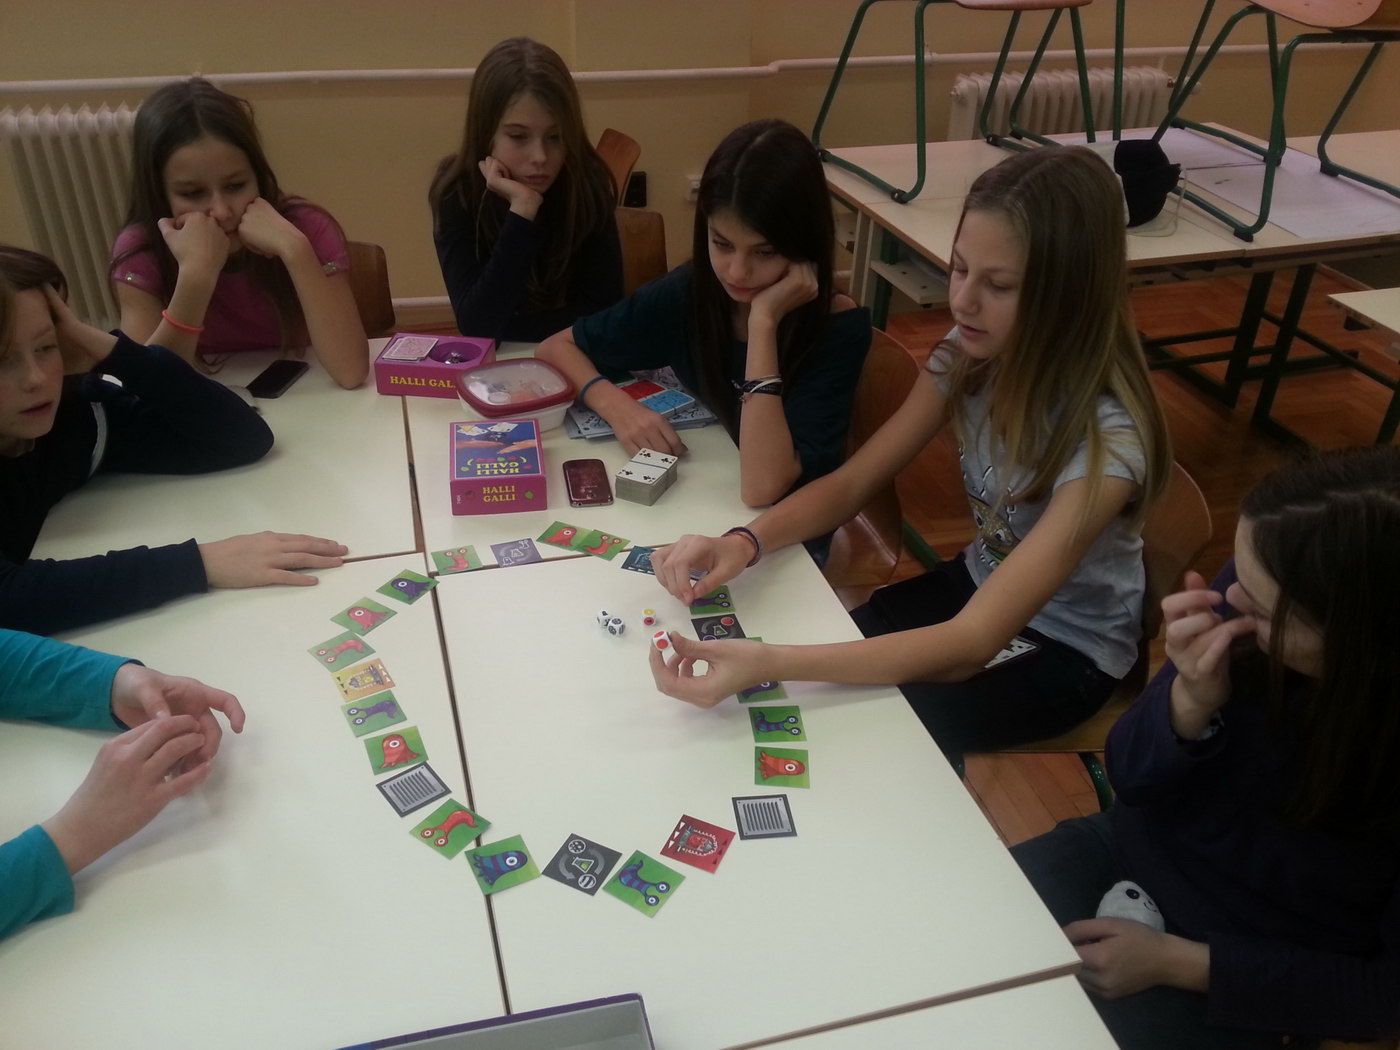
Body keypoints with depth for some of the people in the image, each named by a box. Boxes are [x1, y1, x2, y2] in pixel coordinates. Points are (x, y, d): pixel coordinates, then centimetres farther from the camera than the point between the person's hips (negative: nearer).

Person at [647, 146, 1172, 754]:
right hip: (977, 584, 5)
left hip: (1067, 647, -5)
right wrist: (745, 541, -32)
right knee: (807, 695, -7)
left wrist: (769, 665, -50)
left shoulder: (1107, 439, -33)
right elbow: (850, 484, -11)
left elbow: (969, 646, -38)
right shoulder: (972, 354, -14)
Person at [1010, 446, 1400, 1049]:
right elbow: (1131, 778, -6)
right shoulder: (1253, 593, -19)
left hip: (1245, 989, -3)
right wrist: (1192, 701, -25)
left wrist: (1176, 962, -17)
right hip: (1128, 857, 3)